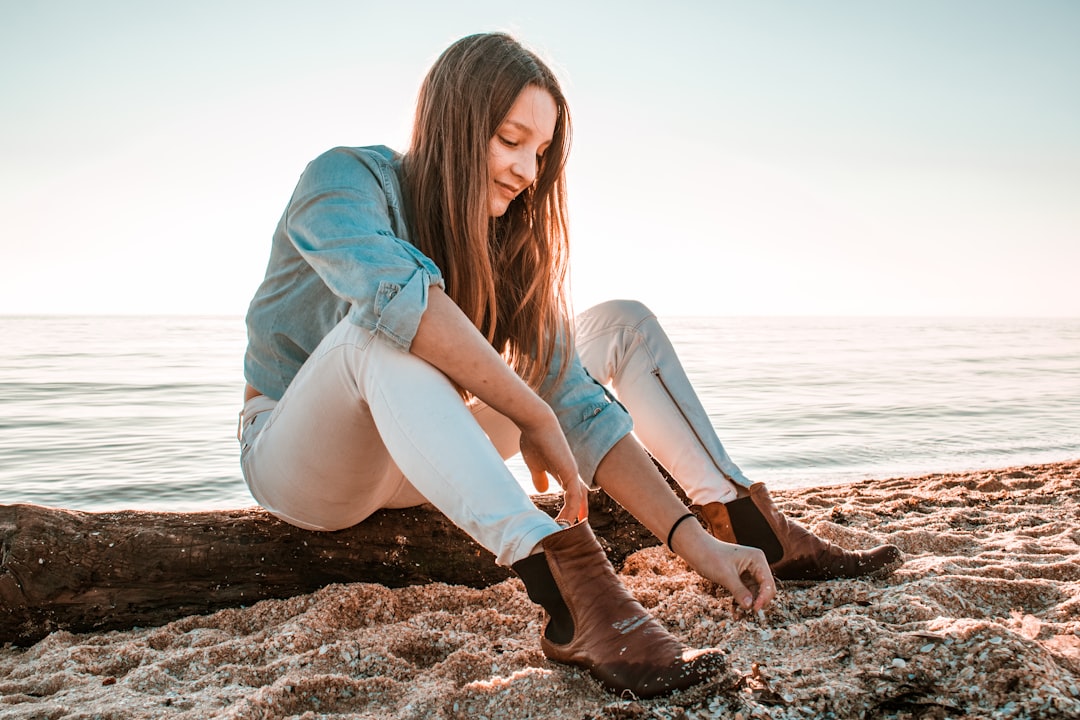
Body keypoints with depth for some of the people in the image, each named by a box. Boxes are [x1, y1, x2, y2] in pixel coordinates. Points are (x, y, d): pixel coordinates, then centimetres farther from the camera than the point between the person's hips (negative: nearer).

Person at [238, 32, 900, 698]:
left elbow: (577, 406, -11)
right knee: (380, 329, -40)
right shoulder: (345, 181, -18)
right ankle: (570, 587, -49)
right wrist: (532, 417, -34)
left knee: (624, 325, 1)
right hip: (303, 463, -5)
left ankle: (748, 521, -1)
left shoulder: (508, 247, -3)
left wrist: (692, 540, -21)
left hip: (422, 462, 5)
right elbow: (396, 291, -41)